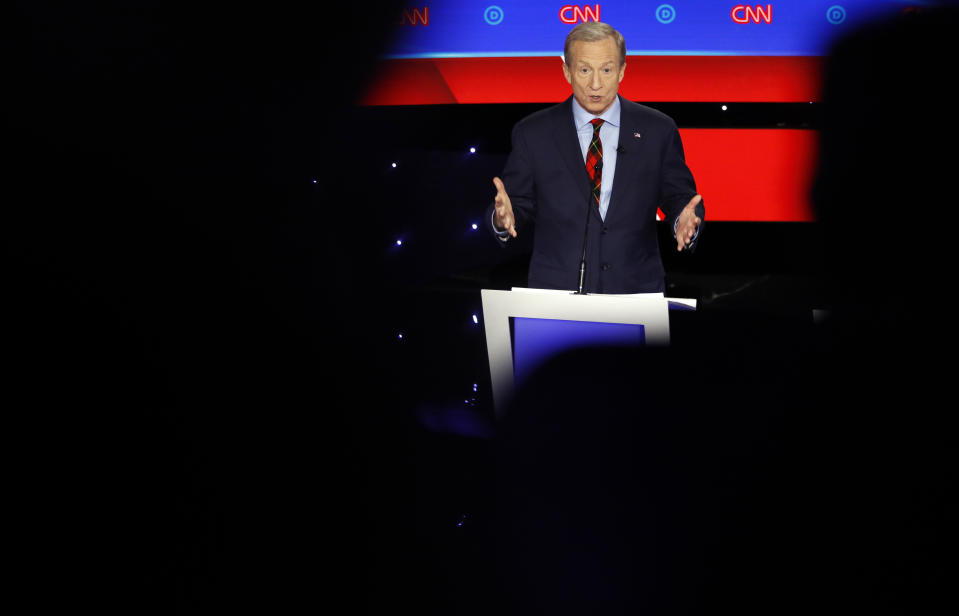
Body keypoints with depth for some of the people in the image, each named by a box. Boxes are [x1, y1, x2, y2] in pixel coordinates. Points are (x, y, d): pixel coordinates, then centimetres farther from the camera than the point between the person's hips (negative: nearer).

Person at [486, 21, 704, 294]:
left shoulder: (657, 130, 4)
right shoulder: (532, 133, 3)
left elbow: (678, 197, 8)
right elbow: (521, 204, 4)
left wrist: (684, 221, -14)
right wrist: (503, 218, -18)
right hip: (555, 289, -3)